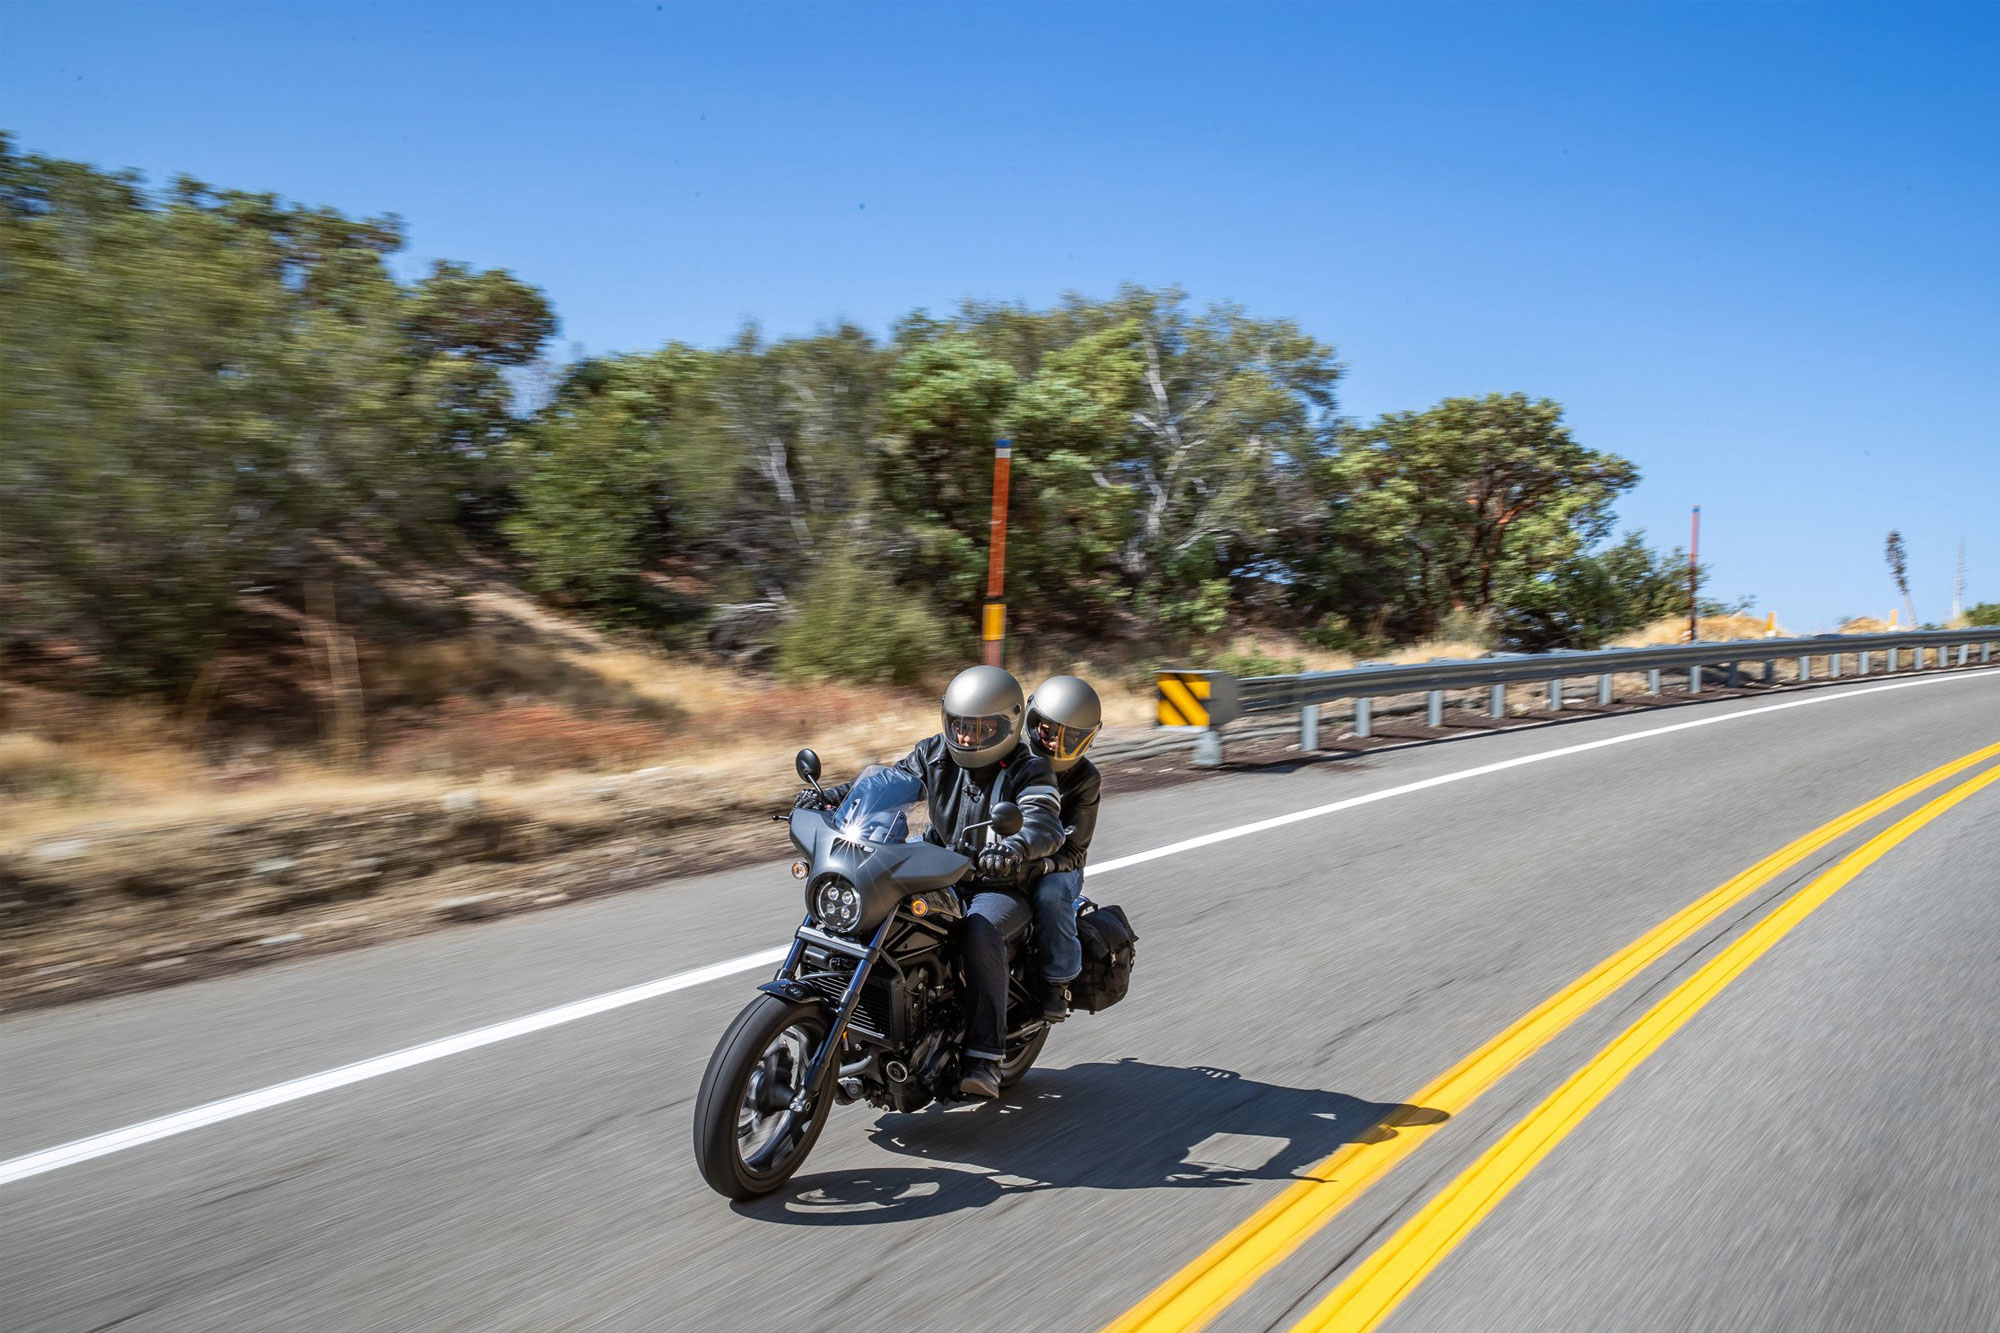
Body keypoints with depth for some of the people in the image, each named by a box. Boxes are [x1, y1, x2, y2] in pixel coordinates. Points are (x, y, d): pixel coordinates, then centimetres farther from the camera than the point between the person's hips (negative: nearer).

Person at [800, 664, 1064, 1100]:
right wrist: (831, 796, -15)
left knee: (980, 933, -35)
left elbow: (1045, 823, -25)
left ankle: (984, 1057, -29)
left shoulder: (1028, 770, -9)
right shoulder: (935, 754, 5)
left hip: (1002, 885, -5)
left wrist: (1015, 847, -48)